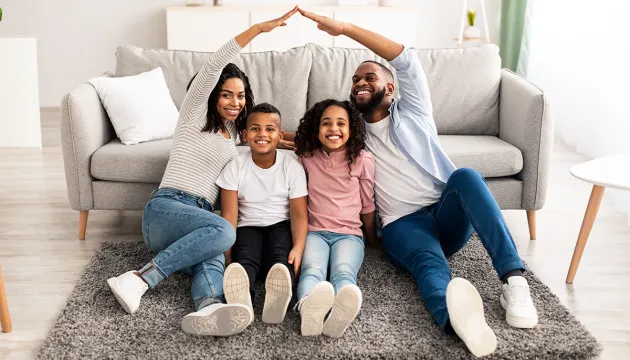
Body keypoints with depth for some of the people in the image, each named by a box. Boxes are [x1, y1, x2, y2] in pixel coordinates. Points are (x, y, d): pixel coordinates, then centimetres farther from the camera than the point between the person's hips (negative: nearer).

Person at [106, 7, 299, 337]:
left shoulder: (234, 133, 26)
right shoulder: (194, 115, 6)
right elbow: (213, 66, -9)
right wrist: (258, 28, -16)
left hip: (199, 217, 5)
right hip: (165, 209, -5)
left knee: (213, 258, -33)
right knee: (224, 231, -37)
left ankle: (207, 310, -67)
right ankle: (139, 279, -37)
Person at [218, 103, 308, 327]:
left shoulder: (292, 167, -2)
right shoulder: (235, 167, -1)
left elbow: (299, 213, -8)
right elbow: (229, 214, -7)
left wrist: (298, 248, -27)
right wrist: (227, 253, -21)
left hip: (281, 226, 0)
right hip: (249, 227, 0)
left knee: (280, 257, -34)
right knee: (244, 259, -33)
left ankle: (276, 300, -65)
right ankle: (240, 301, -66)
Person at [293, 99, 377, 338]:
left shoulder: (362, 160, 5)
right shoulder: (307, 158, 8)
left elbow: (367, 205, 15)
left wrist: (372, 241, 23)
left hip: (349, 234, 0)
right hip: (315, 232, 1)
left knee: (344, 272, -35)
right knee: (312, 270, -35)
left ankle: (339, 315, -70)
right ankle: (309, 311, -70)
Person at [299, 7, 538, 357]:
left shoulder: (411, 112, 14)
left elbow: (406, 59, 0)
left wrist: (345, 28, -5)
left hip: (448, 215, 1)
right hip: (404, 224, 0)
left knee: (466, 176, -34)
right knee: (430, 265, -36)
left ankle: (514, 280, -45)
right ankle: (455, 315, -75)